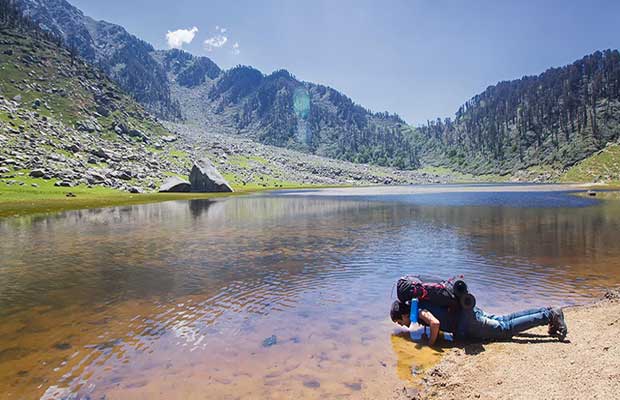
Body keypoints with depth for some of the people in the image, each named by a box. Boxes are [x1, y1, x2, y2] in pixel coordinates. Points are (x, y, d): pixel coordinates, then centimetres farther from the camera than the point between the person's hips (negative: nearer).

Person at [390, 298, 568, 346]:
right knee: (505, 320, 17)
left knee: (506, 329, -3)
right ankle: (546, 312, 21)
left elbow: (435, 323, -36)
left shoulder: (419, 310, -17)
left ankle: (549, 316, 1)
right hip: (469, 313, 9)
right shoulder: (418, 305, 10)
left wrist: (431, 343, -22)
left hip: (470, 322, -9)